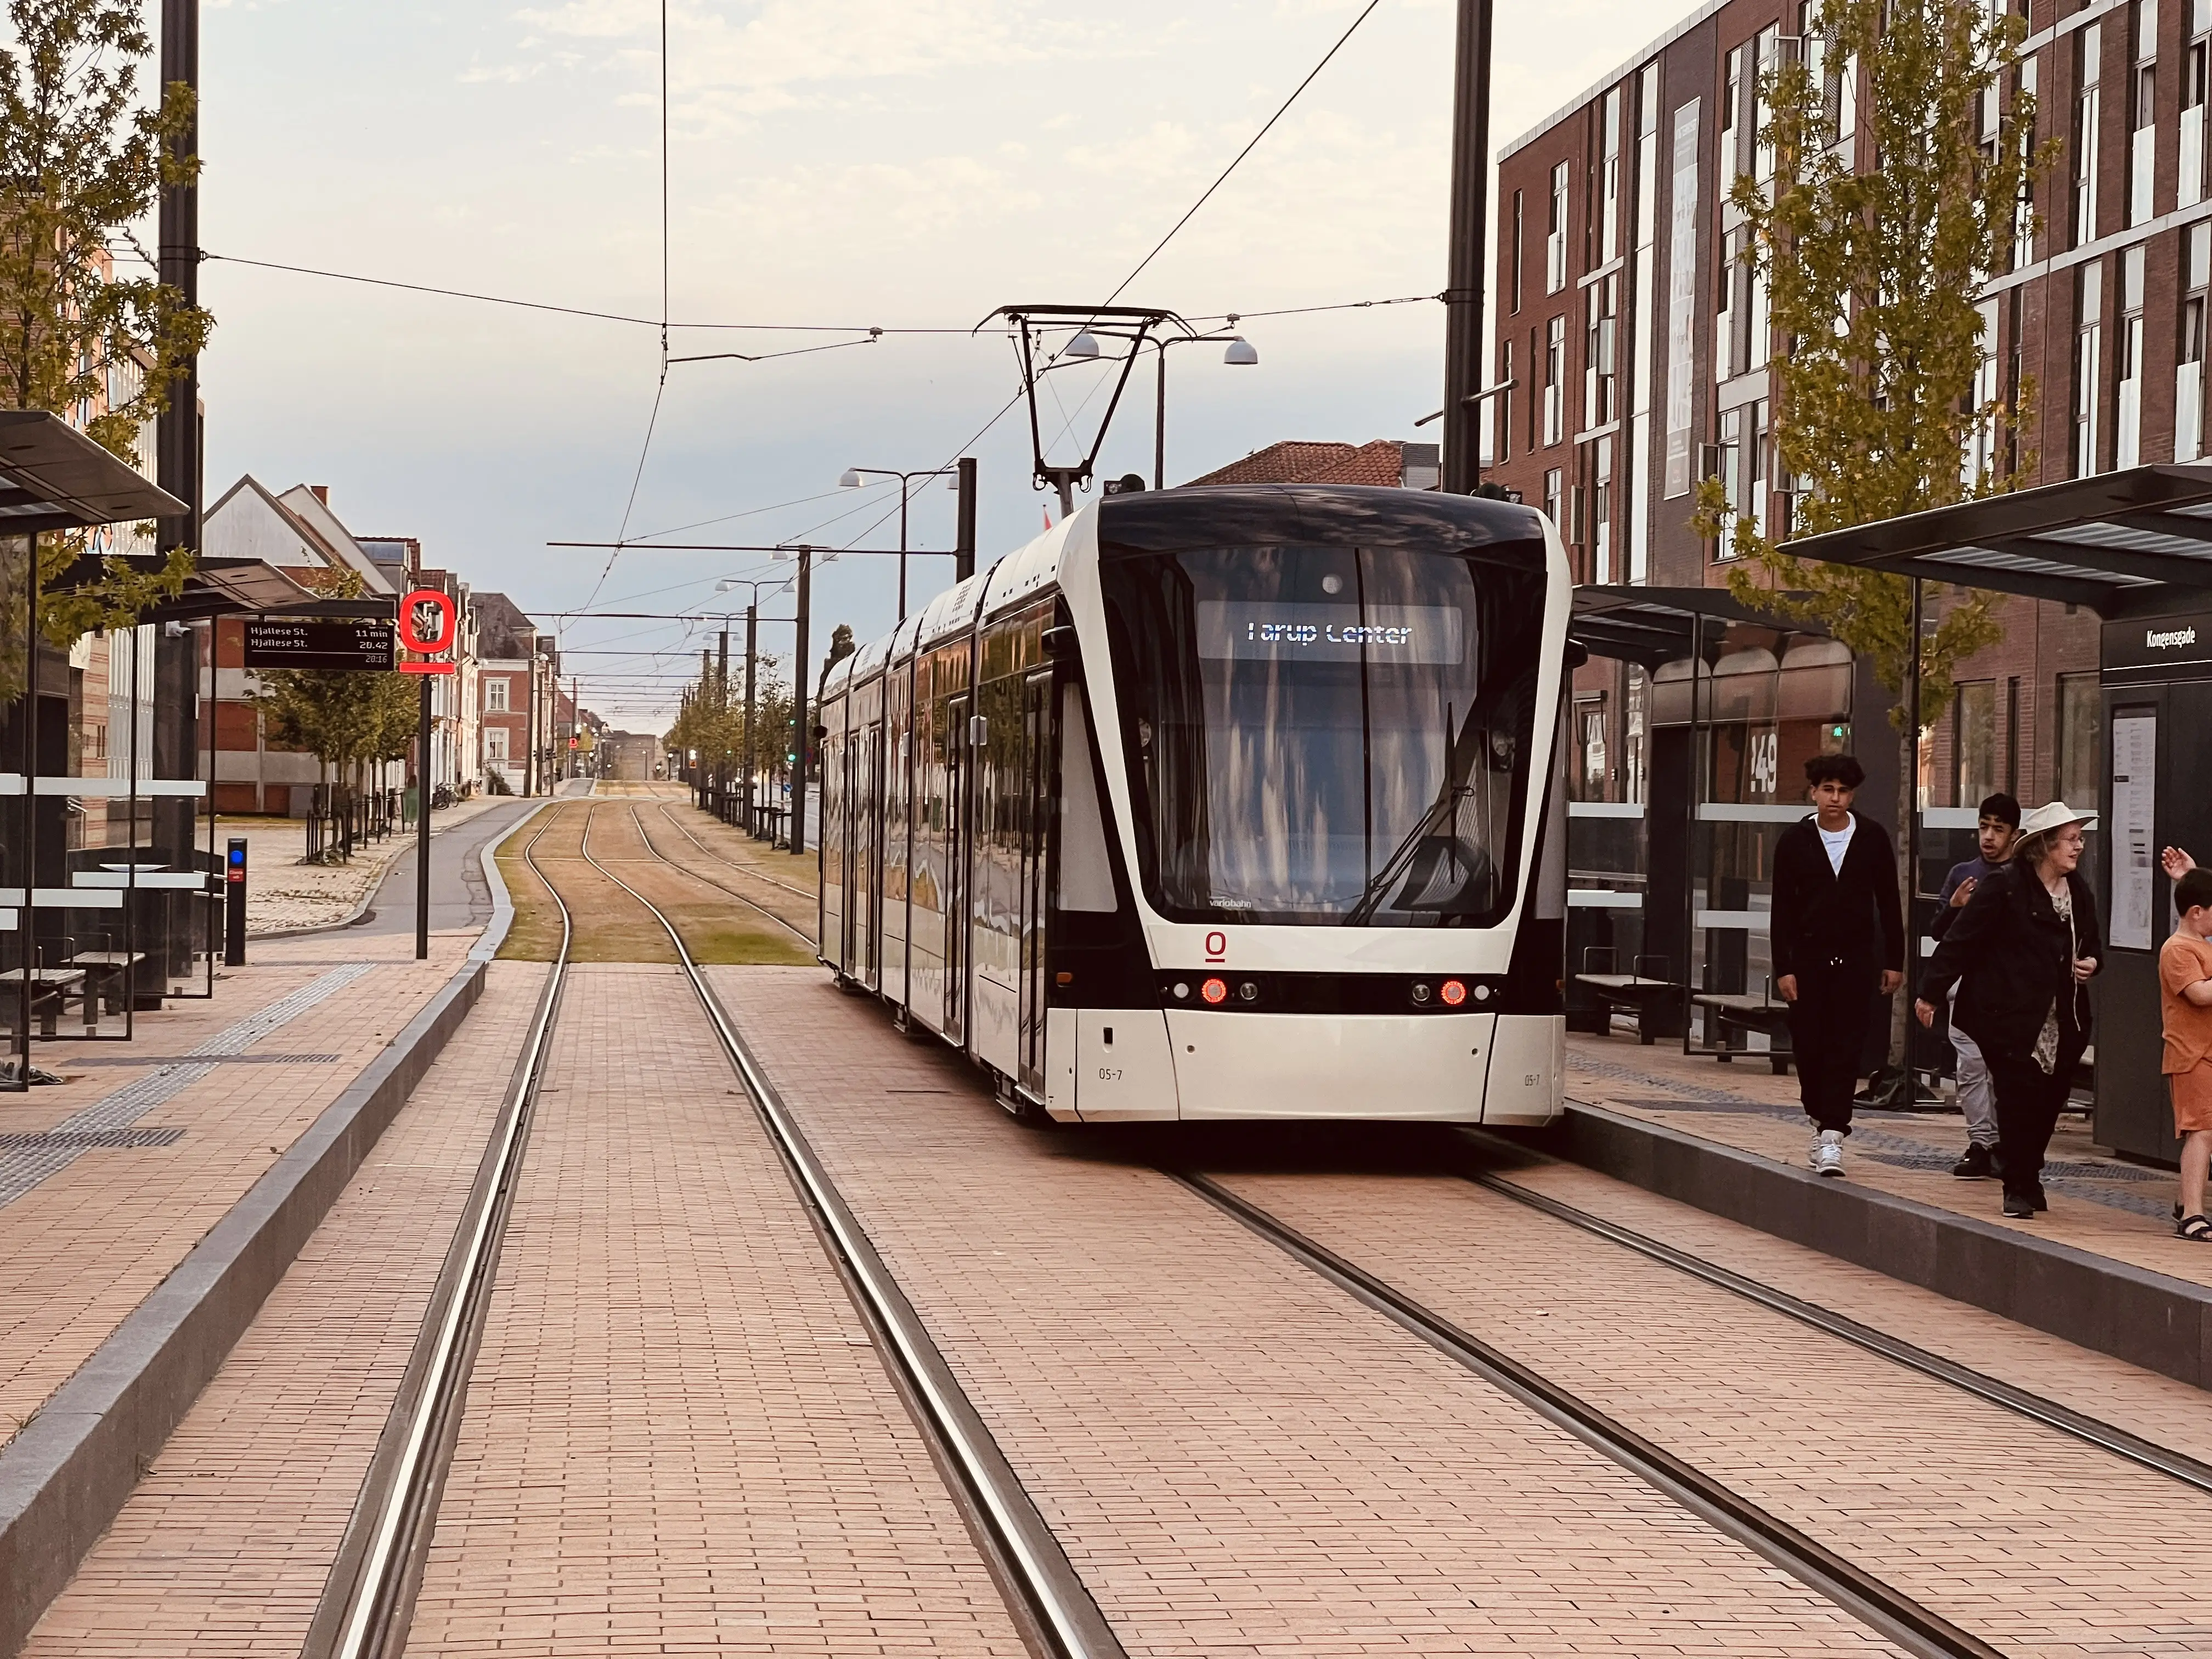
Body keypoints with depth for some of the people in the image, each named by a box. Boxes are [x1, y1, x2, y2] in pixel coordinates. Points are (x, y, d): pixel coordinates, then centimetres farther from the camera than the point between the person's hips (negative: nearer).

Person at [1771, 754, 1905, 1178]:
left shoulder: (1872, 839, 2)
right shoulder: (1795, 841, 0)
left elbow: (1888, 903, 7)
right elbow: (1782, 909, 1)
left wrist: (1894, 961, 5)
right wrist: (1783, 967, -5)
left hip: (1857, 958, -1)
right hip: (1808, 956, 1)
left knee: (1846, 1049, -7)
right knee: (1808, 1047, 3)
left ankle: (1832, 1135, -10)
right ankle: (1821, 1120, 23)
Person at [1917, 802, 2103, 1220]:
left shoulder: (2079, 892, 11)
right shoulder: (2004, 888, -10)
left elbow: (2094, 942, 26)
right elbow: (1961, 940, -9)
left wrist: (2091, 962, 2)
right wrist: (1931, 993, -10)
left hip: (2061, 1024, 6)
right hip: (2010, 1018, -6)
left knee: (2047, 1103, 7)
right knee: (2019, 1100, -7)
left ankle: (2026, 1178, 25)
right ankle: (2020, 1188, 5)